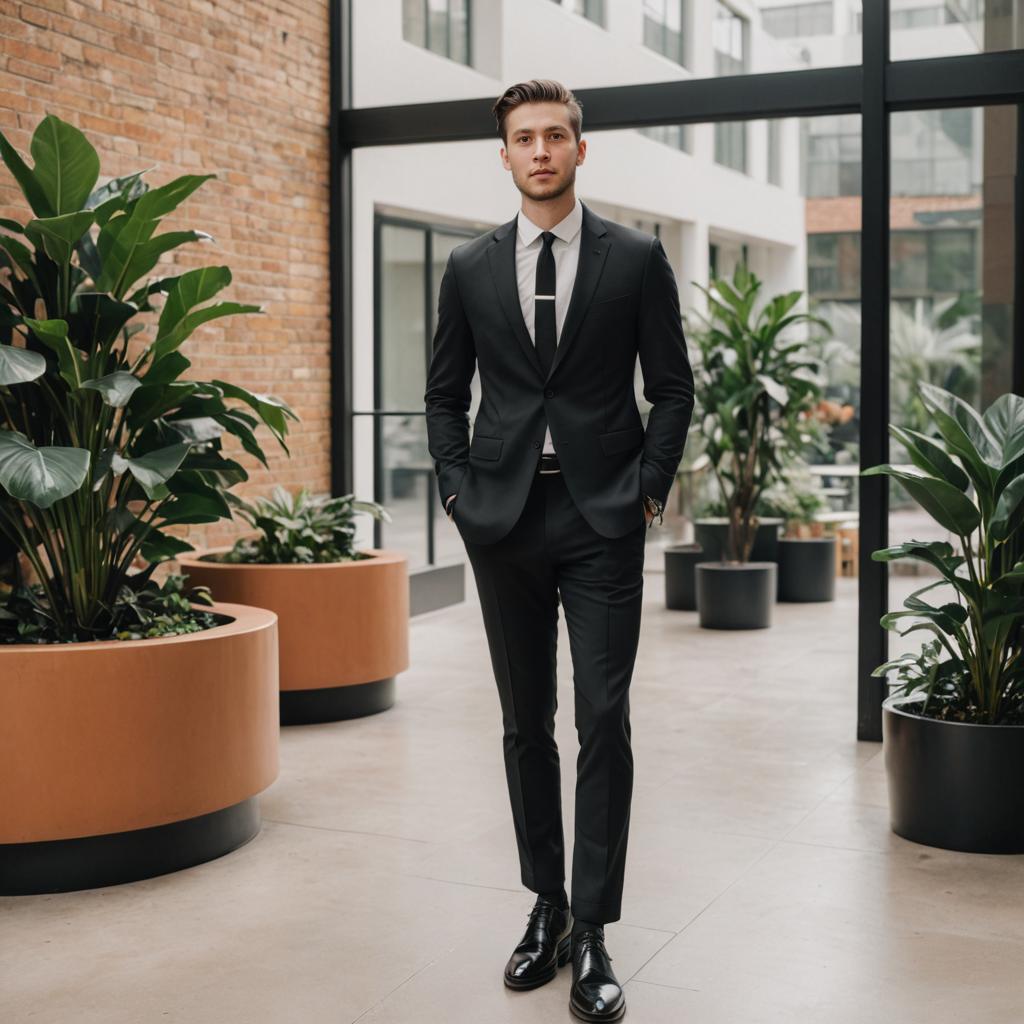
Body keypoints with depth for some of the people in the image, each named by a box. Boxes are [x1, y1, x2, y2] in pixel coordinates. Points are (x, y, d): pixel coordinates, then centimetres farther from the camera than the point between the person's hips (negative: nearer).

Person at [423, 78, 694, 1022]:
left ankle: (593, 933, 3)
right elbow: (446, 392, 14)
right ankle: (546, 907, 22)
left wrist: (648, 488, -4)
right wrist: (458, 489, 3)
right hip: (504, 519, 3)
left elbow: (672, 387, 4)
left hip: (602, 520, -2)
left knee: (602, 723, -6)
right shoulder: (471, 268, 9)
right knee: (526, 723, 9)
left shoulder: (637, 259, 3)